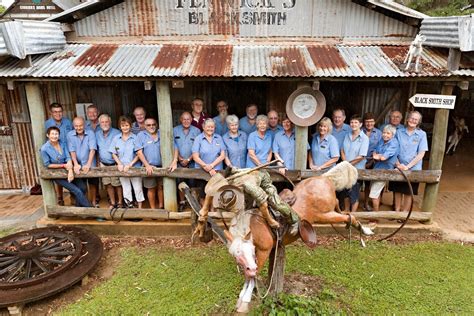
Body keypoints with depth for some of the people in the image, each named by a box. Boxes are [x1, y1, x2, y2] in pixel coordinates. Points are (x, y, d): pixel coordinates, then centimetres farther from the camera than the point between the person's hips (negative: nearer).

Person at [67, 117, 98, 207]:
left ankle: (93, 202, 28)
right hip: (78, 165, 1)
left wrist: (88, 164, -27)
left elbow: (92, 149, -17)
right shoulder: (70, 135, -5)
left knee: (93, 184, 11)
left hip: (90, 165, 0)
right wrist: (76, 164, -23)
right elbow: (72, 151, -10)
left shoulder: (90, 133, -10)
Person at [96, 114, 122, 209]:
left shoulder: (116, 133, -9)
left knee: (117, 184, 0)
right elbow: (96, 149, 15)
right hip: (104, 164, 5)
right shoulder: (97, 134, 7)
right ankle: (112, 203, 27)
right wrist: (100, 162, 10)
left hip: (115, 164, -4)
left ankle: (120, 203, 16)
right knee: (108, 184, 11)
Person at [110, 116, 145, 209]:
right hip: (122, 169, 3)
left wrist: (130, 165, -15)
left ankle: (140, 208, 15)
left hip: (135, 167, -3)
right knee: (126, 189, 13)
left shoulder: (135, 138, -8)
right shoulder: (116, 138, 2)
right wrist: (119, 164, -8)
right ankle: (129, 205, 26)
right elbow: (114, 153, 6)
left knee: (138, 188, 3)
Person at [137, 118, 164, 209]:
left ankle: (161, 206, 25)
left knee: (160, 187, 10)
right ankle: (153, 208, 20)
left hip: (161, 166, 2)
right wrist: (147, 165, -14)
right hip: (149, 167, -2)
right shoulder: (141, 135, 1)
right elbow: (139, 152, -5)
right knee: (151, 188, 7)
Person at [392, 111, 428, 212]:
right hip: (399, 168, 2)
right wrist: (398, 163, -11)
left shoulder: (422, 134, -5)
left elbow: (421, 154, -9)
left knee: (408, 192, 8)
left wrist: (407, 166, -14)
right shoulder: (399, 132, 1)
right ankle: (396, 211, 25)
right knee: (397, 190, 10)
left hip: (413, 169, -2)